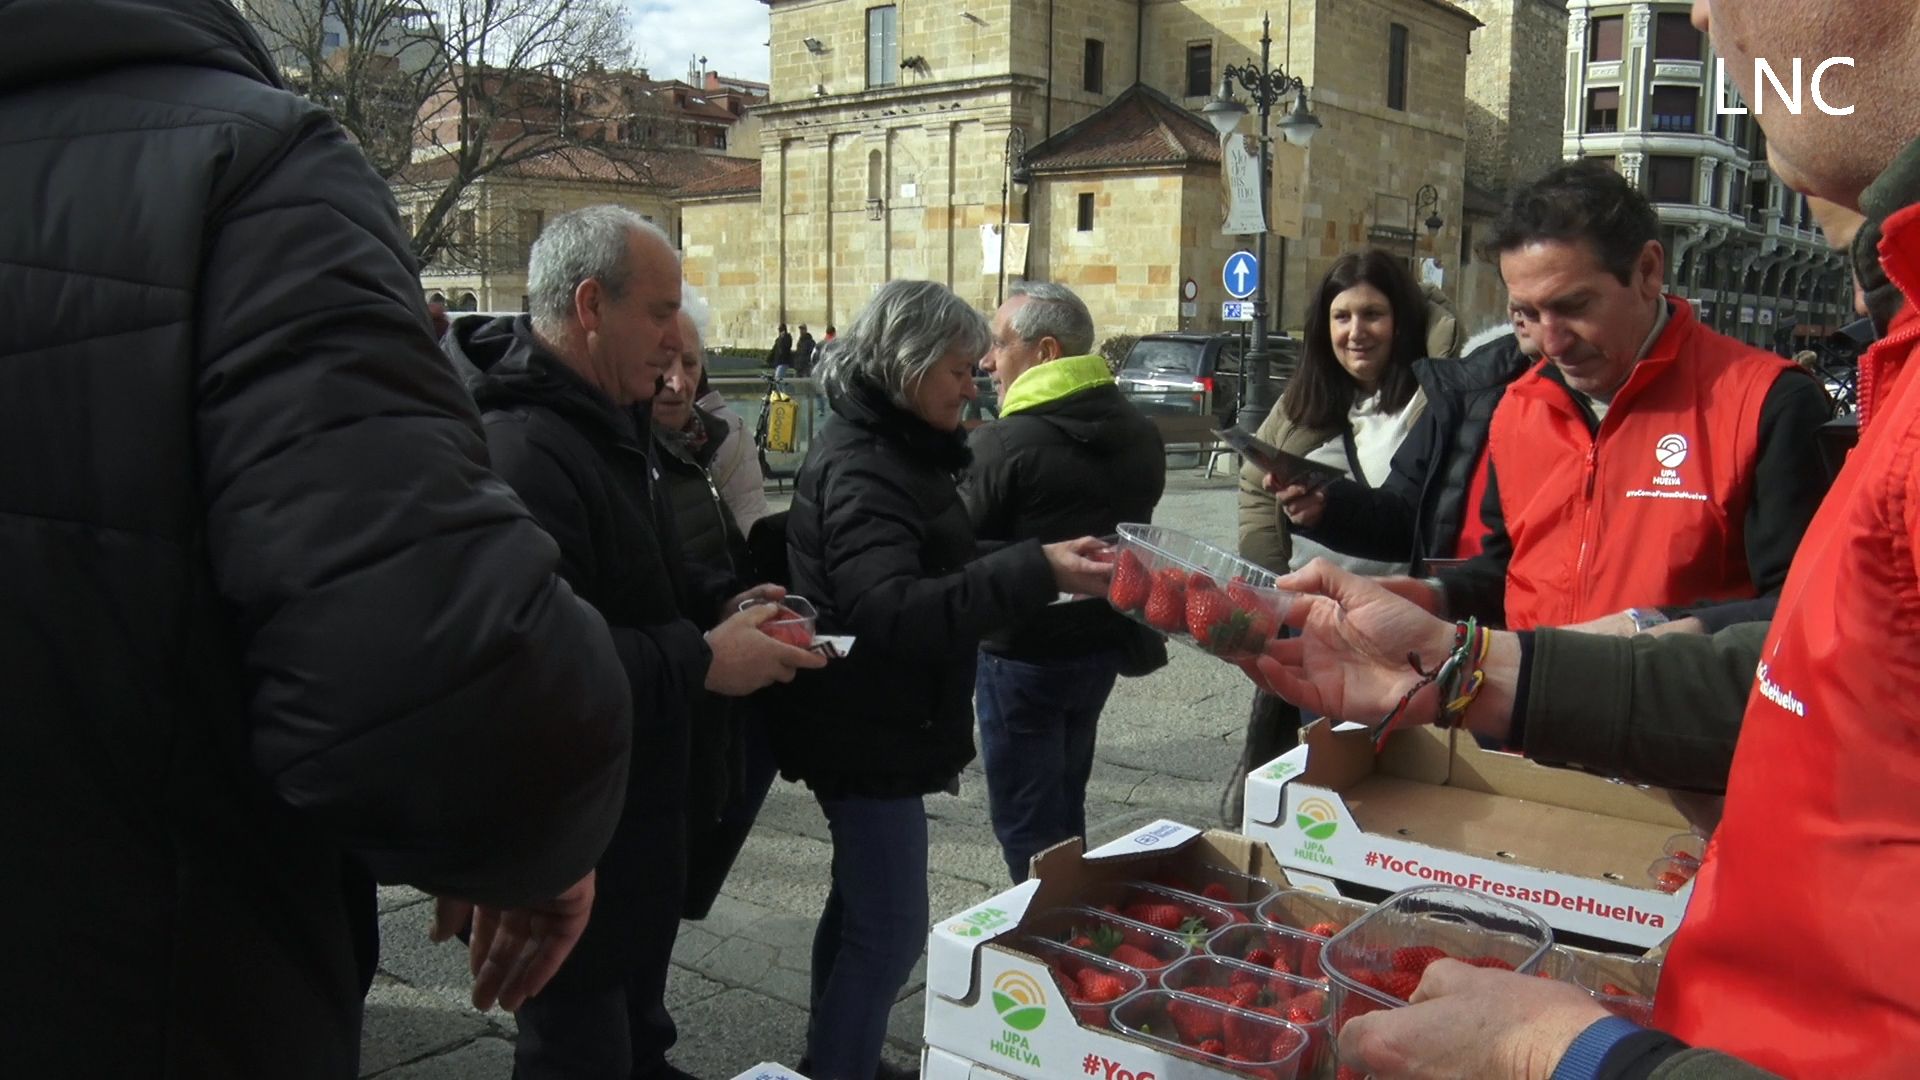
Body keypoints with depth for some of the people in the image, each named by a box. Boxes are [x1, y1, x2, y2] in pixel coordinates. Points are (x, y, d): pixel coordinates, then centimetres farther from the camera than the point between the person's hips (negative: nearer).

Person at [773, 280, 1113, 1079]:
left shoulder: (899, 450, 11)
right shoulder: (859, 468, -22)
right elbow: (896, 612, -34)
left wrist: (1046, 564, 15)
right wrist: (1037, 573, -41)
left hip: (879, 727, 11)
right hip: (871, 735, -11)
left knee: (861, 908, 22)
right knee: (890, 931, -5)